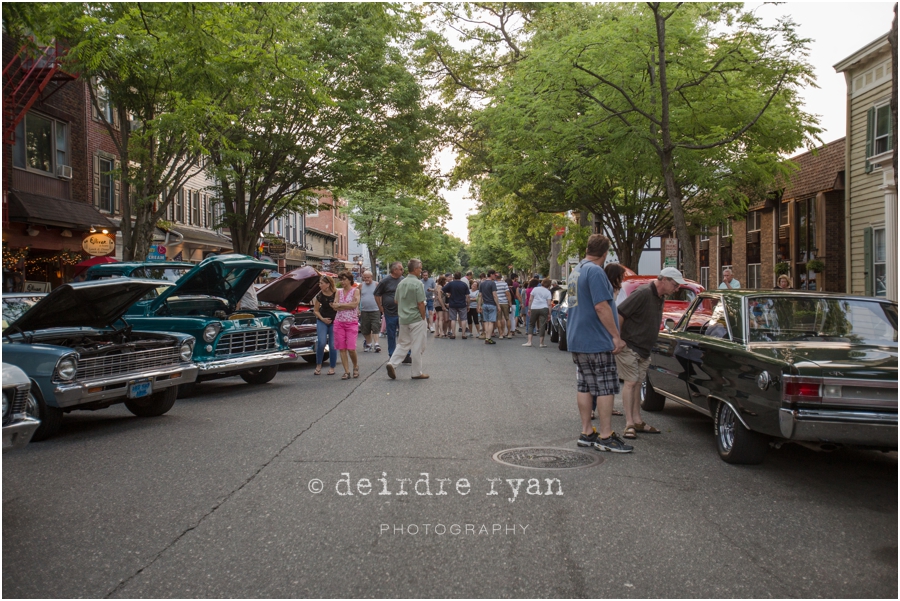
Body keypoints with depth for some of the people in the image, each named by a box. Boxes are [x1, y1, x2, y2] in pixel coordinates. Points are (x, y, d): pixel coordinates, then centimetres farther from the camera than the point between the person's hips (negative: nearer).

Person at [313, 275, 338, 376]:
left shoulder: (337, 294, -11)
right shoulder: (319, 296, -5)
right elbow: (316, 310, 5)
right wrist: (322, 319, -9)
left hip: (335, 321, -1)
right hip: (322, 321, 1)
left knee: (333, 345, -1)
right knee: (321, 342, -14)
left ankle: (332, 368, 14)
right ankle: (318, 365, 2)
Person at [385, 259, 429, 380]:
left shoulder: (401, 283, 7)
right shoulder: (417, 283, -14)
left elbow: (397, 302, 14)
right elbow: (421, 304, -16)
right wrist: (424, 318, -6)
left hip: (403, 320, 7)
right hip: (416, 320, -7)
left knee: (403, 344, 16)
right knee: (417, 347, 3)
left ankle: (392, 363, -2)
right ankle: (417, 373, 9)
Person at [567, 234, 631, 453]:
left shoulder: (575, 271, 15)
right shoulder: (595, 271, -15)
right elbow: (601, 306, -21)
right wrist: (616, 336, -17)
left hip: (577, 340, 9)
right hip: (596, 341, -9)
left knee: (585, 387, 11)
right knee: (606, 388, -3)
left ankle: (586, 433, 15)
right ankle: (606, 436, -1)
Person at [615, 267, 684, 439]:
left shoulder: (660, 298, 10)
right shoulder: (642, 294, -19)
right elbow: (619, 314, -21)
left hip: (644, 349, 9)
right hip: (629, 346, -9)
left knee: (637, 383, 12)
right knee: (630, 382, -9)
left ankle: (637, 421, 18)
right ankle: (629, 424, -7)